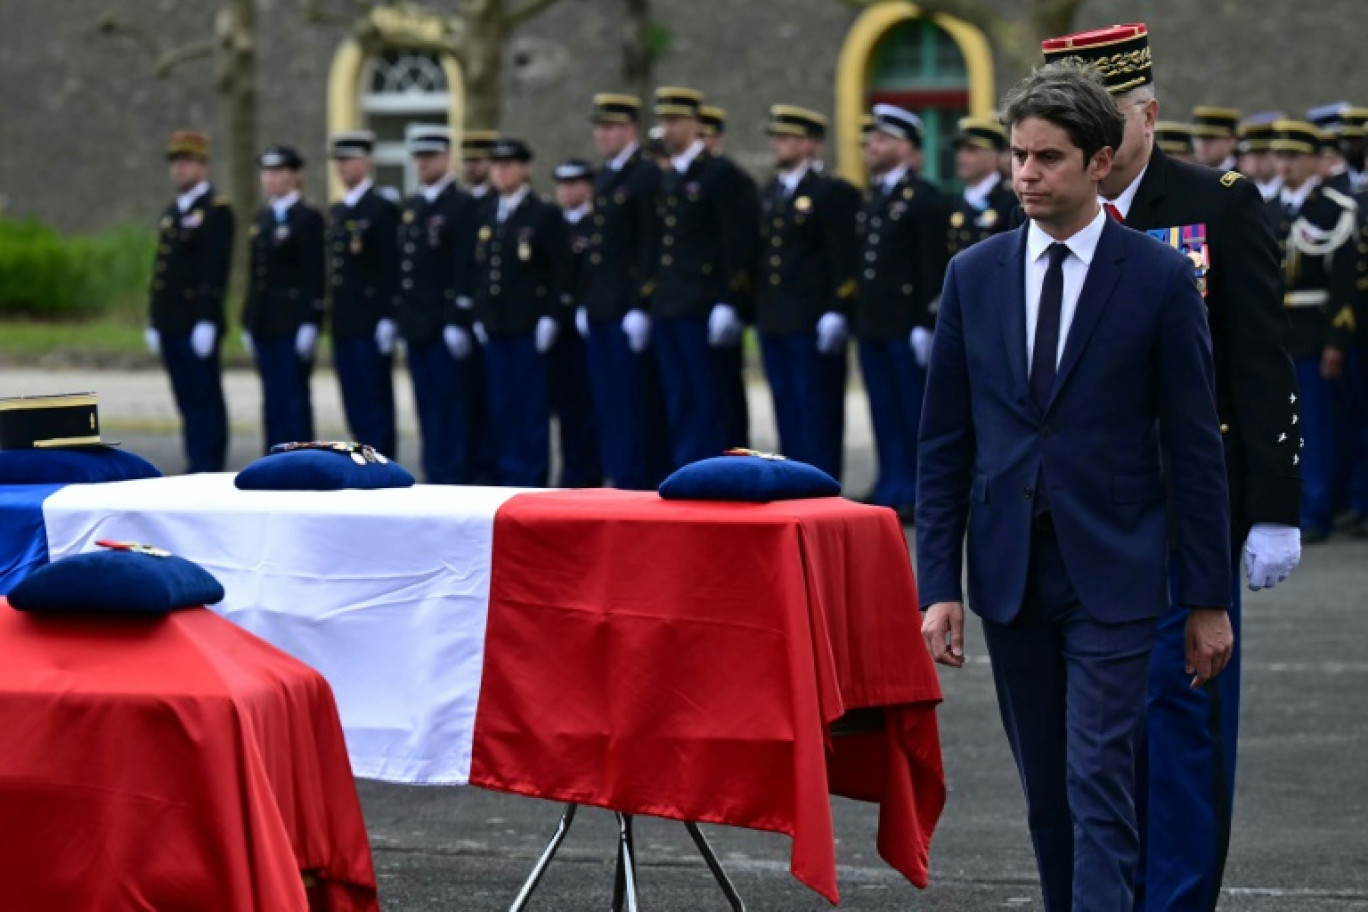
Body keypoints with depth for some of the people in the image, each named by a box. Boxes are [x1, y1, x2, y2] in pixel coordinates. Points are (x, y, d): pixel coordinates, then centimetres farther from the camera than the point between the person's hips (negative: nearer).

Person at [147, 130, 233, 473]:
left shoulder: (216, 211, -7)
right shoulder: (170, 214, 19)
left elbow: (217, 269, -14)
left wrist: (207, 322, -21)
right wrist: (154, 322, 17)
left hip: (198, 324, -8)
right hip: (172, 326, 8)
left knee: (205, 400, -5)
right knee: (187, 400, 9)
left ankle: (209, 470, -4)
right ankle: (196, 466, 12)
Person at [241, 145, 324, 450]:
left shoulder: (308, 219, -6)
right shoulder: (262, 219, 16)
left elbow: (316, 274, -12)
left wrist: (310, 324, -17)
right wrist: (249, 322, 14)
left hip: (293, 324, -7)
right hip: (265, 326, 7)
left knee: (293, 398, -5)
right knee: (272, 400, 8)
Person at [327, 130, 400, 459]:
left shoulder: (383, 210, -7)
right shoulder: (336, 212, 16)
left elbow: (392, 269, -13)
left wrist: (388, 320, -18)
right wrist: (333, 320, 14)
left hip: (371, 324, -8)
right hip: (344, 326, 8)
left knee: (376, 405, -5)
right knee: (356, 407, 8)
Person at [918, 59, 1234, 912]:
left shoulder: (1160, 279, -4)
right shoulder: (974, 276, 6)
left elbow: (1195, 447, -2)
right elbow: (944, 442, 8)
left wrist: (1209, 600, -3)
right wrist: (939, 585, 2)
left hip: (1113, 577, -4)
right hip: (1010, 576, 4)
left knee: (1100, 786, -10)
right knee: (1048, 795, 11)